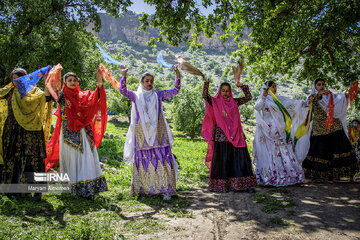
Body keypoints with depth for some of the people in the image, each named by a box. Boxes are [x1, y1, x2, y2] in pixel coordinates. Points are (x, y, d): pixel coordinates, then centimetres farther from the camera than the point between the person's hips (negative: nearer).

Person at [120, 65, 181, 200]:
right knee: (144, 162, 3)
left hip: (157, 134, 1)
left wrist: (178, 76, -4)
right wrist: (123, 75, -18)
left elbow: (175, 90, 9)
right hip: (142, 135, 0)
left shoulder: (158, 95, 11)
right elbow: (123, 90, -5)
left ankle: (165, 190, 2)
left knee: (162, 161, -4)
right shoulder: (136, 96, 9)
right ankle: (144, 189, 16)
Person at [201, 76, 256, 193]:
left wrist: (242, 86, 6)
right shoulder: (216, 102, 4)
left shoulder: (234, 102, 13)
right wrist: (206, 83, -16)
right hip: (221, 136, -2)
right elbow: (205, 96, -11)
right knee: (221, 160, 2)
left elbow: (248, 97, 16)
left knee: (241, 158, -2)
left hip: (235, 136, 3)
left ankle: (247, 184, 1)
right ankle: (221, 185, 12)